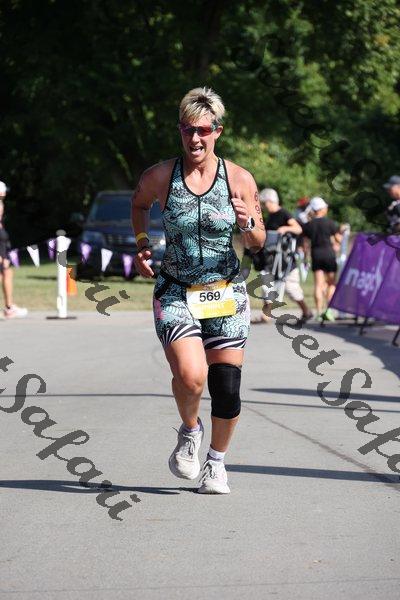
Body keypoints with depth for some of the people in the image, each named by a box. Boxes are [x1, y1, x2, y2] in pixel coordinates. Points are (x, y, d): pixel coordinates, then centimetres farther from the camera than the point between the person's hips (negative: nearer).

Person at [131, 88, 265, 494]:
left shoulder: (239, 179, -4)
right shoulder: (159, 177, -4)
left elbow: (258, 243, 5)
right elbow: (139, 204, 19)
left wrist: (248, 222, -16)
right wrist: (141, 243, 5)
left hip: (226, 293, 1)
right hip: (176, 293, -1)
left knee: (227, 390, 0)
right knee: (191, 377, -22)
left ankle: (216, 463, 25)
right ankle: (190, 431, 12)